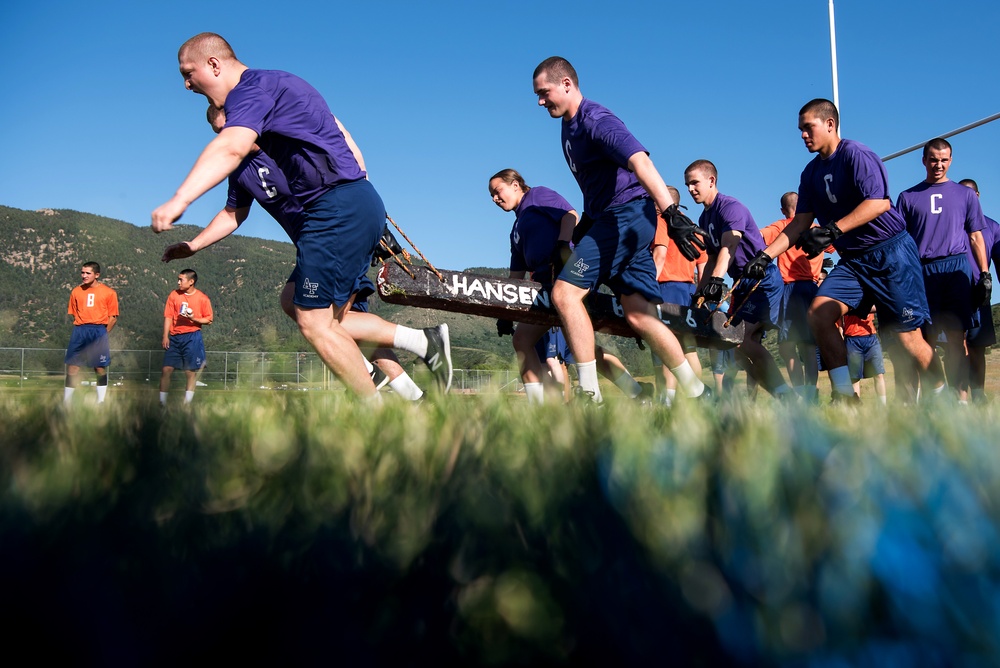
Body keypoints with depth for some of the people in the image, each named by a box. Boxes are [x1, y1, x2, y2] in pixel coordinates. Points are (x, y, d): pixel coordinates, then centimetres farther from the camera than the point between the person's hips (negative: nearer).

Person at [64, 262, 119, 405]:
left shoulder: (109, 293, 1)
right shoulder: (76, 292, 10)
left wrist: (102, 333, -3)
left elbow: (113, 318, 1)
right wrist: (80, 330, 5)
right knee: (72, 367, 0)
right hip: (79, 331, 2)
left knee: (100, 368, 1)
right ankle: (66, 400, 8)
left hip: (99, 331, -2)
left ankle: (101, 401, 12)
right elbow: (74, 314, 16)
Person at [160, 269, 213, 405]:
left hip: (192, 337, -2)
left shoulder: (203, 298, -3)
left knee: (190, 371, 1)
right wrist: (165, 336, -2)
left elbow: (209, 320, 2)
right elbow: (168, 316, 5)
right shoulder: (174, 295, 4)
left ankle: (187, 402, 11)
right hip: (174, 337, 2)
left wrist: (194, 319, -16)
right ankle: (162, 401, 9)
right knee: (166, 369, 0)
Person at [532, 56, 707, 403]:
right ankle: (698, 393, 13)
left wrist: (672, 214, -42)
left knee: (565, 293, -17)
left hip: (628, 214, -10)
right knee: (639, 315, 6)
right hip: (611, 219, 10)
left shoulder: (595, 120, -13)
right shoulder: (570, 127, 17)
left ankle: (590, 393, -17)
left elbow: (640, 161, -30)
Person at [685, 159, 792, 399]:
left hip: (763, 281, -10)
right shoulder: (704, 218, 13)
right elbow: (712, 258, 19)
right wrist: (701, 292, 12)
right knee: (738, 343, 6)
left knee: (746, 340, -22)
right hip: (742, 284, 10)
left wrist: (717, 279, -45)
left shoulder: (731, 206, -14)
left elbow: (729, 246, -31)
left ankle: (787, 397, -22)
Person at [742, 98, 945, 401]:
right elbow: (801, 222, 10)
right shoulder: (812, 172, 11)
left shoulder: (855, 154, -11)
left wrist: (832, 231, -31)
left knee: (906, 337, -7)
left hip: (890, 252, -7)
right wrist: (765, 255, -1)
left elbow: (878, 202, -23)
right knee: (819, 313, -14)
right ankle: (845, 396, -9)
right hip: (852, 260, 7)